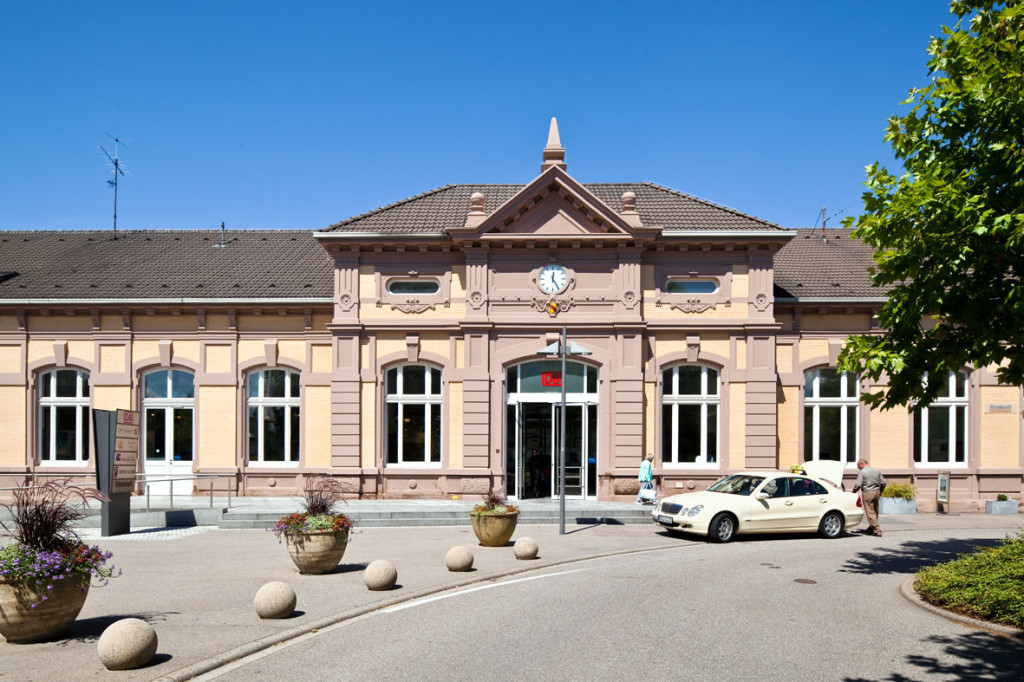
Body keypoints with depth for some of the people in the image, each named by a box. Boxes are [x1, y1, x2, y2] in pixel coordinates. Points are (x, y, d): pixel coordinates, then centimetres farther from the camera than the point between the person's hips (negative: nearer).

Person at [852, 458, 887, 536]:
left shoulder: (862, 472, -10)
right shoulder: (877, 470, 9)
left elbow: (858, 484, -16)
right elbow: (883, 482, 11)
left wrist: (853, 491, 0)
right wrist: (880, 491, 24)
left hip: (867, 493, -7)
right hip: (876, 492, 7)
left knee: (870, 512, -2)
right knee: (875, 511, 17)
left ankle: (877, 531, -7)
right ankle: (871, 529, 27)